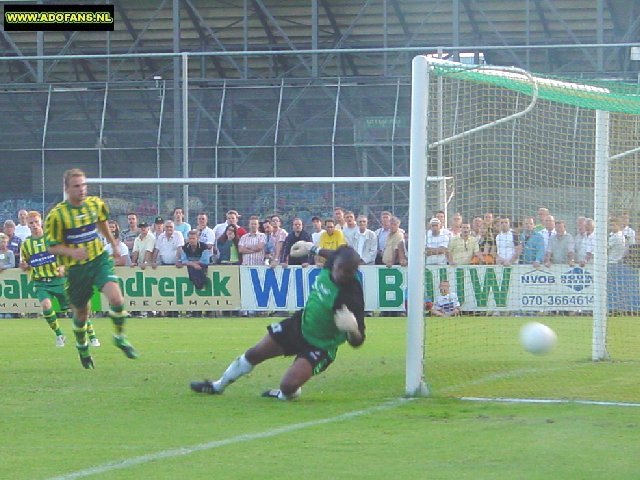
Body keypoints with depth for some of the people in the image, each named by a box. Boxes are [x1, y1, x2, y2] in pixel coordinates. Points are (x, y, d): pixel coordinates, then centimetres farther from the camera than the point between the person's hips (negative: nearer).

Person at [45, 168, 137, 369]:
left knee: (116, 298, -21)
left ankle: (120, 337, 2)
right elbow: (52, 246, -10)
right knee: (81, 312, 10)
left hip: (100, 260, 2)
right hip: (76, 268, -2)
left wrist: (113, 243, 29)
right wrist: (71, 252, -28)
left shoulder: (96, 204, -1)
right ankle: (82, 346, 40)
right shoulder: (57, 215, -14)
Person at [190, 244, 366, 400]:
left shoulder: (352, 296, -35)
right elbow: (333, 255, 10)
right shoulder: (329, 268, -18)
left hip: (320, 347, -7)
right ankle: (218, 386, 46)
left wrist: (352, 329, -54)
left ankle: (284, 394, 16)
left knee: (289, 385, -25)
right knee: (254, 354, 20)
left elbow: (357, 342, -34)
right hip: (301, 323, 7)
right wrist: (312, 249, 18)